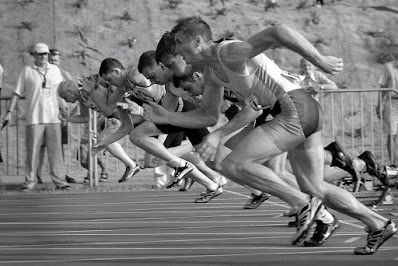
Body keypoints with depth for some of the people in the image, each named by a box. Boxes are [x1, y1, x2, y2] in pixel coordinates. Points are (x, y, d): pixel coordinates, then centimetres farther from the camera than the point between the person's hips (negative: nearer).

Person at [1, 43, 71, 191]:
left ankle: (59, 181, 3)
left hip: (53, 117, 2)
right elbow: (17, 93, 5)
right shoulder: (27, 71, 4)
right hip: (34, 118, -2)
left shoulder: (55, 70, 11)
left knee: (55, 151, 0)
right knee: (32, 151, -2)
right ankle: (29, 181, 4)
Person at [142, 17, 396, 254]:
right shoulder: (211, 70, 16)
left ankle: (303, 205, -7)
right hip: (307, 116, 10)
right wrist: (166, 117, 10)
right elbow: (208, 116, 22)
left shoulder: (230, 52, -15)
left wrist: (321, 60, -23)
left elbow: (278, 31, -27)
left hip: (296, 109, -10)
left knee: (232, 165, -11)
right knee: (313, 189, 20)